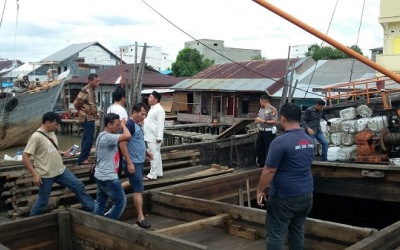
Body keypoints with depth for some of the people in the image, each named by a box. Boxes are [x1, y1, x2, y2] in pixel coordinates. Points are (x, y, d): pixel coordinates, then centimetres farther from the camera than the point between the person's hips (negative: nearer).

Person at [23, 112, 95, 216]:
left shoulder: (52, 133, 7)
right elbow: (25, 157, -19)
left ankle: (93, 209, 17)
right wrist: (34, 174, -22)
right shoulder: (36, 137, -17)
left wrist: (63, 154, 4)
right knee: (43, 202, 5)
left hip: (61, 171, 7)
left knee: (79, 187, 7)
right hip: (46, 175, -7)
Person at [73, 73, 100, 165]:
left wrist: (94, 113, 10)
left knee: (86, 138, 13)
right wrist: (82, 110, -7)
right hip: (87, 118, -10)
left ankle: (84, 158, 19)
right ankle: (81, 159, -5)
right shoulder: (85, 91, -18)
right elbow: (76, 103, -20)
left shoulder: (91, 90, 11)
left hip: (90, 118, 10)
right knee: (89, 139, -10)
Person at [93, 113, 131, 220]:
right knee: (120, 201, 2)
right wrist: (123, 125, -13)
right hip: (108, 178, -11)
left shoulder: (104, 136, 12)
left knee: (100, 203, 16)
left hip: (101, 176, 11)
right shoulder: (107, 137, -22)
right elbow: (127, 136, -32)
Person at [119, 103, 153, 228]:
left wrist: (146, 151, 11)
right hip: (133, 163, -10)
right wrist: (129, 163, -25)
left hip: (139, 162, 10)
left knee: (135, 186, 22)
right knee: (139, 190, -6)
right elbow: (123, 144, -23)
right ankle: (141, 218, -1)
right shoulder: (129, 125, -18)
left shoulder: (137, 125, 12)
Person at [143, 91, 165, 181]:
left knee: (154, 156, -5)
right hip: (150, 137, 10)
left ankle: (152, 175, -1)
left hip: (154, 137, -10)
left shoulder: (159, 109, -15)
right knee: (156, 155, 15)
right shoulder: (152, 109, 16)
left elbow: (160, 124, -20)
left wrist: (159, 137, -24)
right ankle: (158, 173, 23)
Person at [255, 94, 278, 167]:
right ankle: (261, 163, 28)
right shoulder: (261, 109, 12)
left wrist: (263, 121, -21)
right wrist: (258, 120, -1)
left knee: (269, 149, -2)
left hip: (269, 132, -9)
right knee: (258, 147, 15)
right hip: (261, 131, 9)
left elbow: (275, 121, -20)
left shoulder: (272, 109, -14)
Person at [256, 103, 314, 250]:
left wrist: (260, 190, -7)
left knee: (276, 233, 1)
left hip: (285, 197, -8)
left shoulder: (280, 142, -19)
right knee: (297, 230, 16)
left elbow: (269, 170, -17)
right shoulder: (309, 140, 6)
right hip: (306, 194, 8)